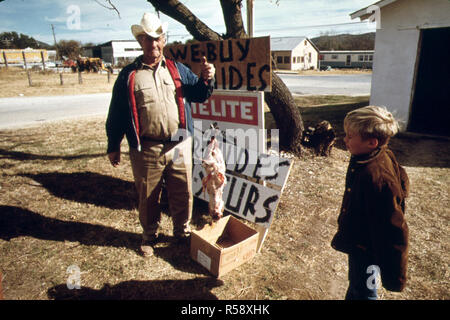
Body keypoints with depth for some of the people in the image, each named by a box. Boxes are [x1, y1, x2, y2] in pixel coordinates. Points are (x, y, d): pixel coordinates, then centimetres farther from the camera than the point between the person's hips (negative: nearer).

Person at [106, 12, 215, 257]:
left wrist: (206, 79, -11)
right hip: (146, 150, -1)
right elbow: (116, 113, 5)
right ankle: (149, 236, 36)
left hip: (179, 147, 2)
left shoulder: (178, 70, 10)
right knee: (148, 197, 13)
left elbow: (199, 95, 11)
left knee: (183, 194, 12)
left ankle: (183, 232, 36)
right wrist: (113, 146, 6)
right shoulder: (129, 75, 3)